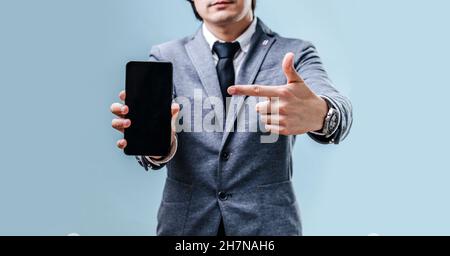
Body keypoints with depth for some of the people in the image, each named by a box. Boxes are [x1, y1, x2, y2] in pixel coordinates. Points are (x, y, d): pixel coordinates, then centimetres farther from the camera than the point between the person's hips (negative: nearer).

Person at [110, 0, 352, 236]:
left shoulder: (295, 54, -2)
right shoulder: (166, 57, 1)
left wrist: (319, 113, -43)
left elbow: (337, 110, -20)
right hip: (186, 220, 1)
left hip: (268, 221, 0)